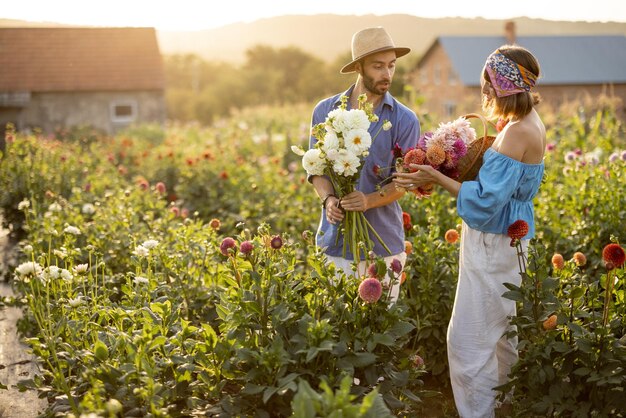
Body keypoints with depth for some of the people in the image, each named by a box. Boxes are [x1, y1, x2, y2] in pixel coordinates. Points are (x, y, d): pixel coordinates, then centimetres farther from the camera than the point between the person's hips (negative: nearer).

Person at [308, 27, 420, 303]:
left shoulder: (404, 120, -3)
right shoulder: (325, 111, 3)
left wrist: (369, 200, -23)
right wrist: (328, 198, -14)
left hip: (383, 242, -1)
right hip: (335, 240, 1)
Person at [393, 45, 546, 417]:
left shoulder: (518, 133, -21)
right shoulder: (530, 124, 9)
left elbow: (486, 201, -24)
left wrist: (437, 178, -20)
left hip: (494, 247, -10)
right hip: (508, 240, 10)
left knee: (470, 344, -3)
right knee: (503, 336, 19)